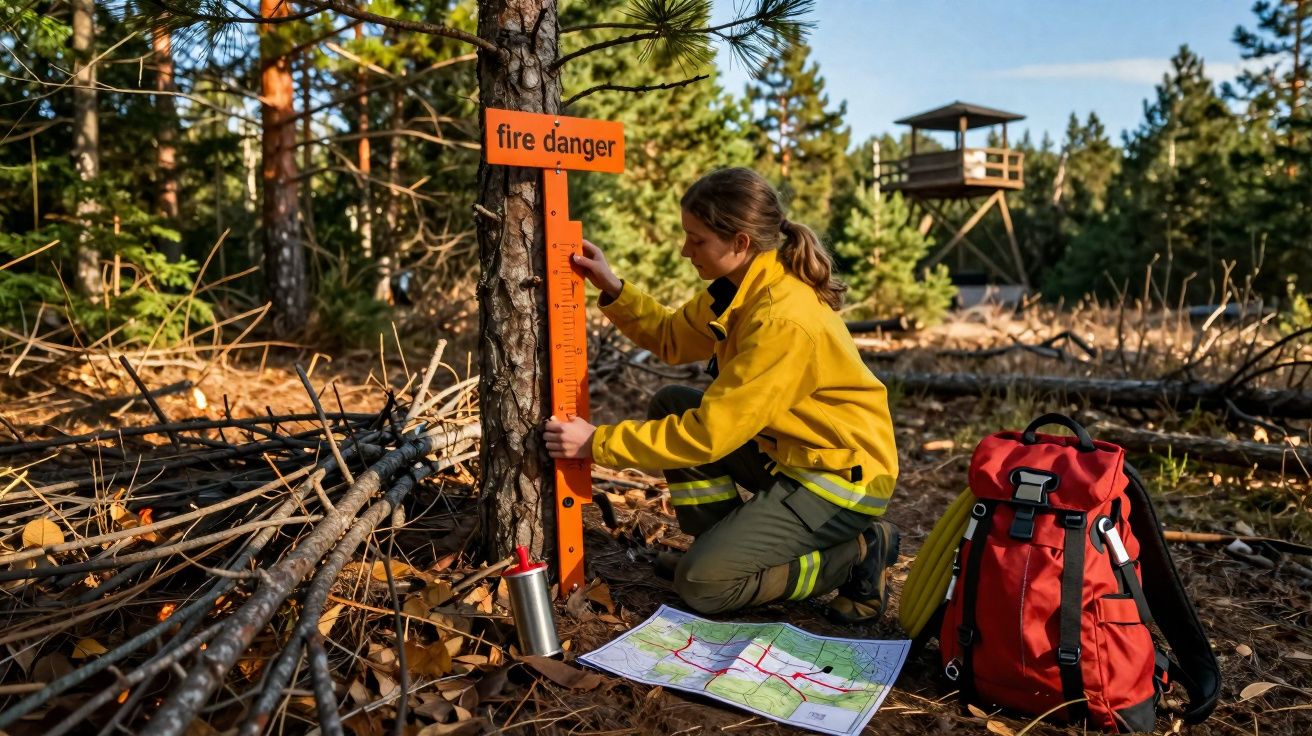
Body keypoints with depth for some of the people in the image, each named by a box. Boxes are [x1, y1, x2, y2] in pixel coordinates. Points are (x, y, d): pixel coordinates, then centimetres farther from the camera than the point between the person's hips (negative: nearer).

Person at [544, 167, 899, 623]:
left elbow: (708, 433, -27)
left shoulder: (783, 320, -29)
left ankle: (859, 554, -1)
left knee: (700, 583, -13)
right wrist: (611, 287, -1)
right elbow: (672, 337, 11)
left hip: (842, 478, -9)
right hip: (788, 449, 9)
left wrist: (596, 443, -20)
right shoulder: (742, 287, -2)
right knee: (670, 405, 6)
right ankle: (721, 543, 13)